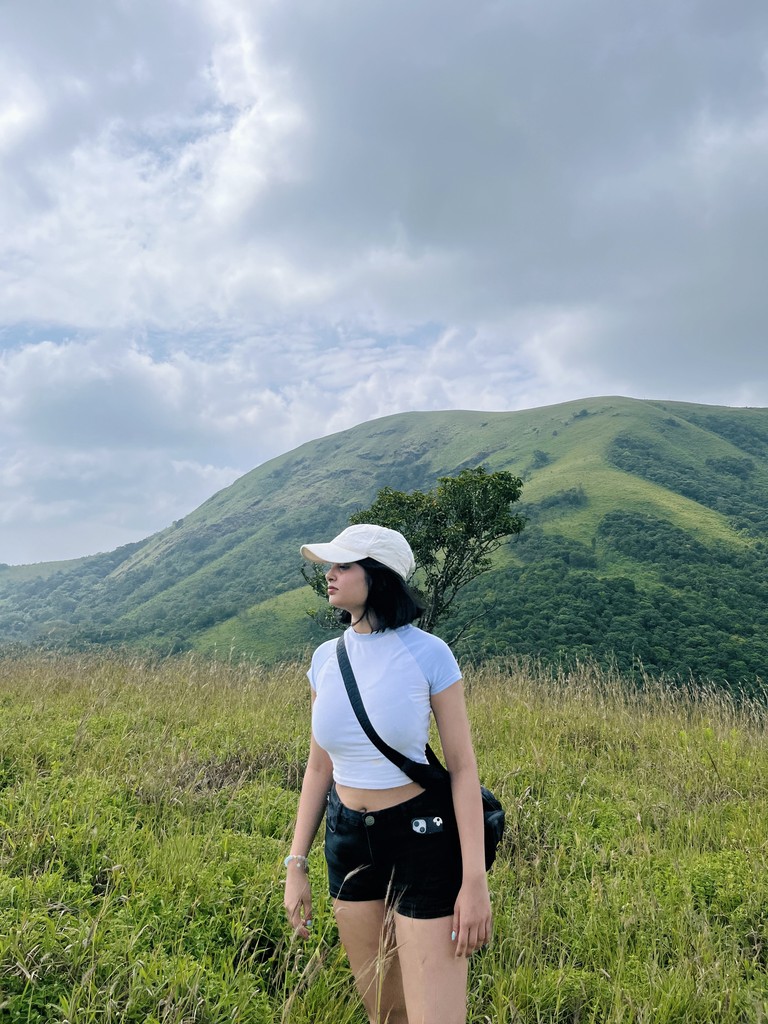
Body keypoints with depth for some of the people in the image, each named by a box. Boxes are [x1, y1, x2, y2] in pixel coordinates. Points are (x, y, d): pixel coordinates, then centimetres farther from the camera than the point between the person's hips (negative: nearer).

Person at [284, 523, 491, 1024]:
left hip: (423, 837, -5)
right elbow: (319, 767, 6)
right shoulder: (327, 658, -1)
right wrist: (296, 865, 6)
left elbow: (464, 767, -12)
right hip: (348, 838, 5)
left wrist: (475, 879, -14)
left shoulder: (428, 654, -16)